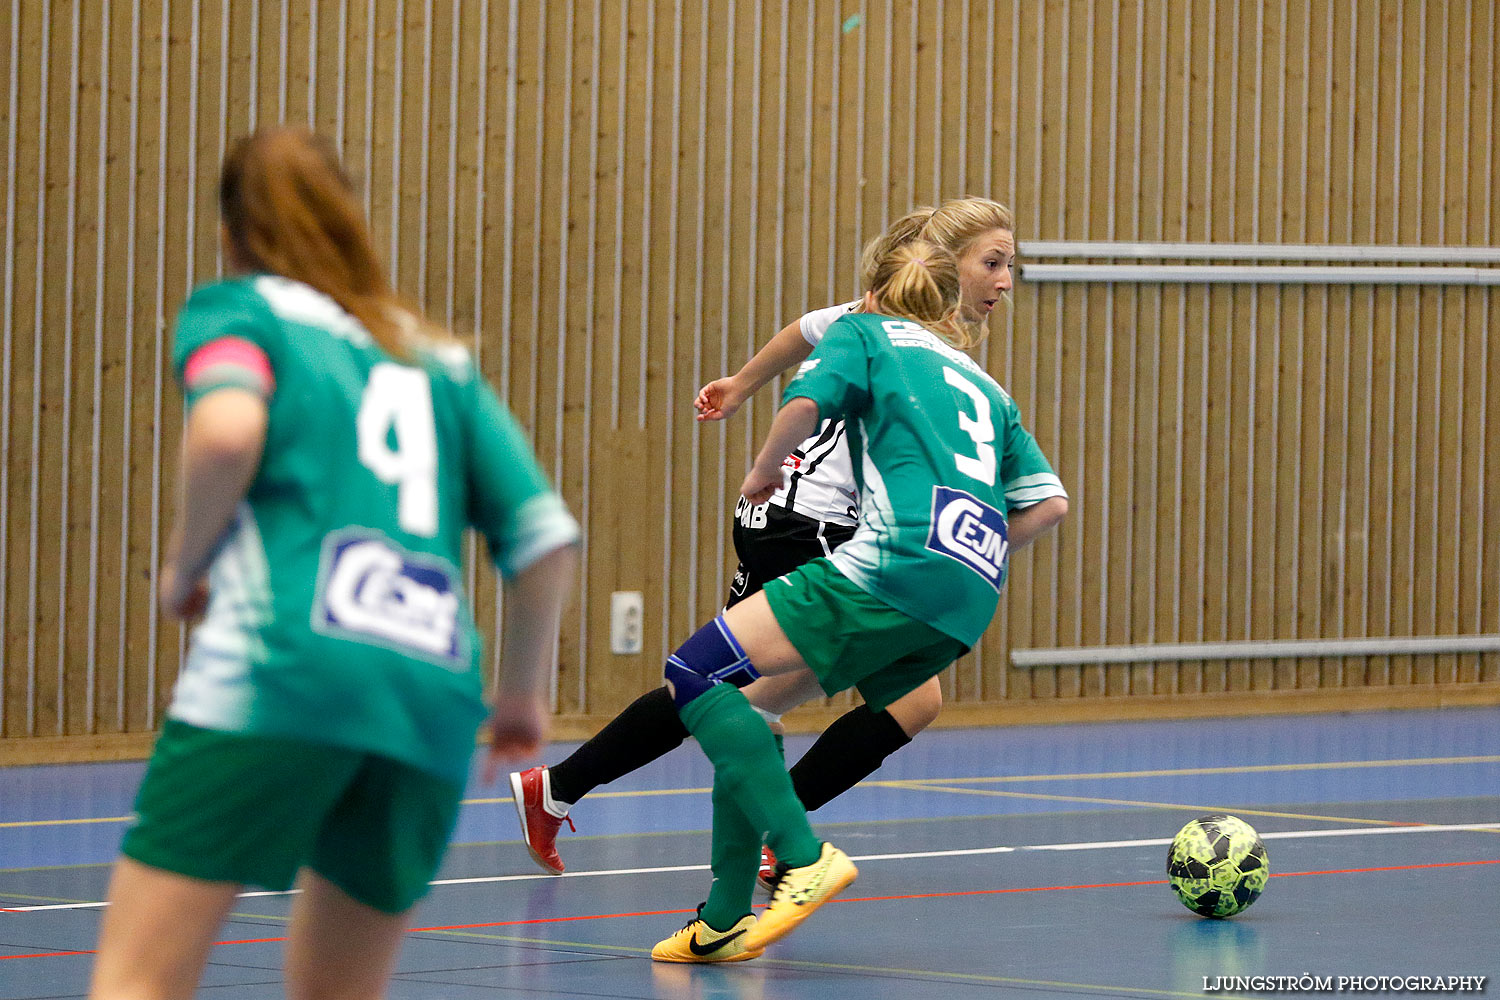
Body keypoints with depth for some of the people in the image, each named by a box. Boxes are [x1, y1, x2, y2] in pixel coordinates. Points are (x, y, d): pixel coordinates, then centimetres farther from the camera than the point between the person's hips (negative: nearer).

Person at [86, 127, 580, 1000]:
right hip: (434, 696, 5)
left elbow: (229, 424, -11)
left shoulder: (237, 309, 13)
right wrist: (523, 693, 31)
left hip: (286, 669, -5)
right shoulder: (440, 358, 26)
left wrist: (186, 565, 5)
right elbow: (547, 537, 18)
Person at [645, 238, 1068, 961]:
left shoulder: (866, 331, 16)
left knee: (695, 677, -8)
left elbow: (805, 401, -5)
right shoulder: (984, 385, 32)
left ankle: (804, 857, -23)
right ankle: (724, 921, 8)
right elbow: (1048, 502, 25)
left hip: (897, 565, -7)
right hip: (967, 610, 8)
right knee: (754, 702, 16)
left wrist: (764, 470, 13)